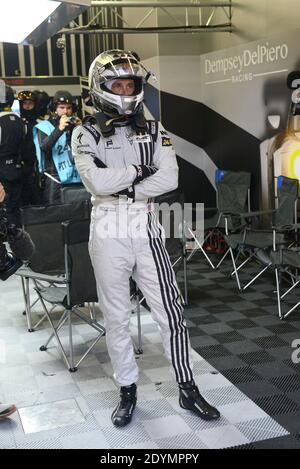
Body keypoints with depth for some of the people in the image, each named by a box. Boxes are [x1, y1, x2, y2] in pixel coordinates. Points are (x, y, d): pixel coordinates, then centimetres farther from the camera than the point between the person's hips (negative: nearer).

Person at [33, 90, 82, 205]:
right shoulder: (45, 126, 2)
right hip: (56, 180, -4)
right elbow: (43, 147, -16)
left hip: (76, 178, 4)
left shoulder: (75, 124, 13)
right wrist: (59, 129, -27)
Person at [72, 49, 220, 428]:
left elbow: (169, 179, -9)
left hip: (146, 231, 2)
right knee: (115, 318, 9)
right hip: (108, 235, -1)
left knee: (171, 313, 4)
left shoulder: (154, 131, 6)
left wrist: (121, 187, -14)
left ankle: (187, 389, 20)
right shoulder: (86, 134, -1)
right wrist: (141, 171, -10)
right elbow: (96, 181, -18)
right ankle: (127, 390, 26)